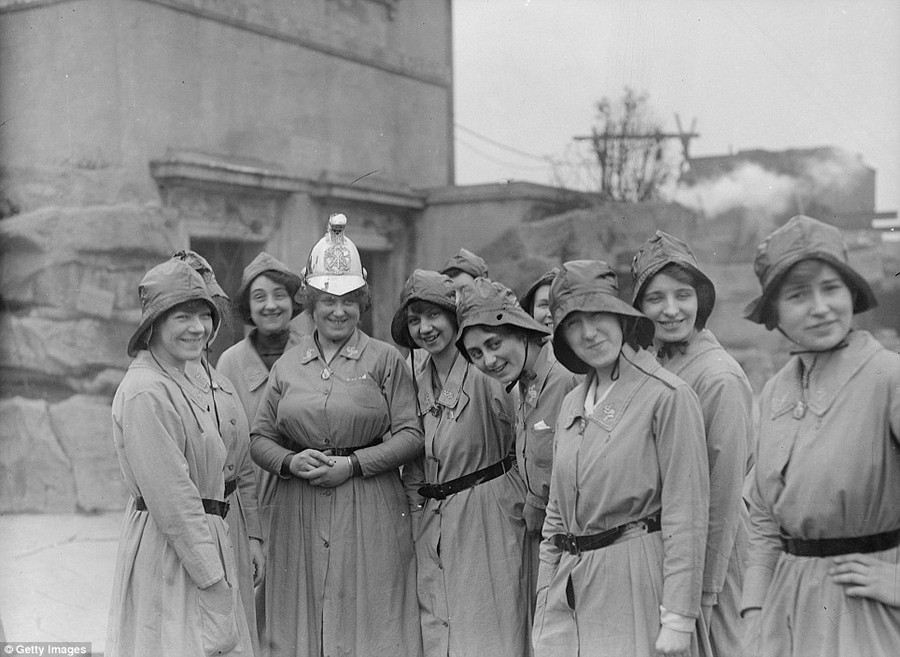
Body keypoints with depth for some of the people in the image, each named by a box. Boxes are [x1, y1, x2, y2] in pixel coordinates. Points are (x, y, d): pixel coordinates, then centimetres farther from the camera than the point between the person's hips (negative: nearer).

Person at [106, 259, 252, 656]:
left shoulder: (180, 384, 14)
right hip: (168, 551, -10)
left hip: (200, 539, 10)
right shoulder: (145, 392, -18)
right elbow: (171, 499, -21)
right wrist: (213, 578, -20)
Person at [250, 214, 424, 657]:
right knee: (302, 621, 6)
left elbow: (410, 435, -4)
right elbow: (259, 438, 12)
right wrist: (291, 462, -8)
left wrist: (353, 463, -13)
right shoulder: (287, 365, 9)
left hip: (369, 517, -2)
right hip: (299, 517, 3)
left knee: (368, 622, 1)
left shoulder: (385, 360, 1)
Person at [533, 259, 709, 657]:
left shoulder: (668, 397, -10)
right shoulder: (571, 405, 12)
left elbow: (686, 516, -12)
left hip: (636, 588, -6)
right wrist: (544, 605, 12)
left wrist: (678, 618, -15)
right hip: (568, 588, 6)